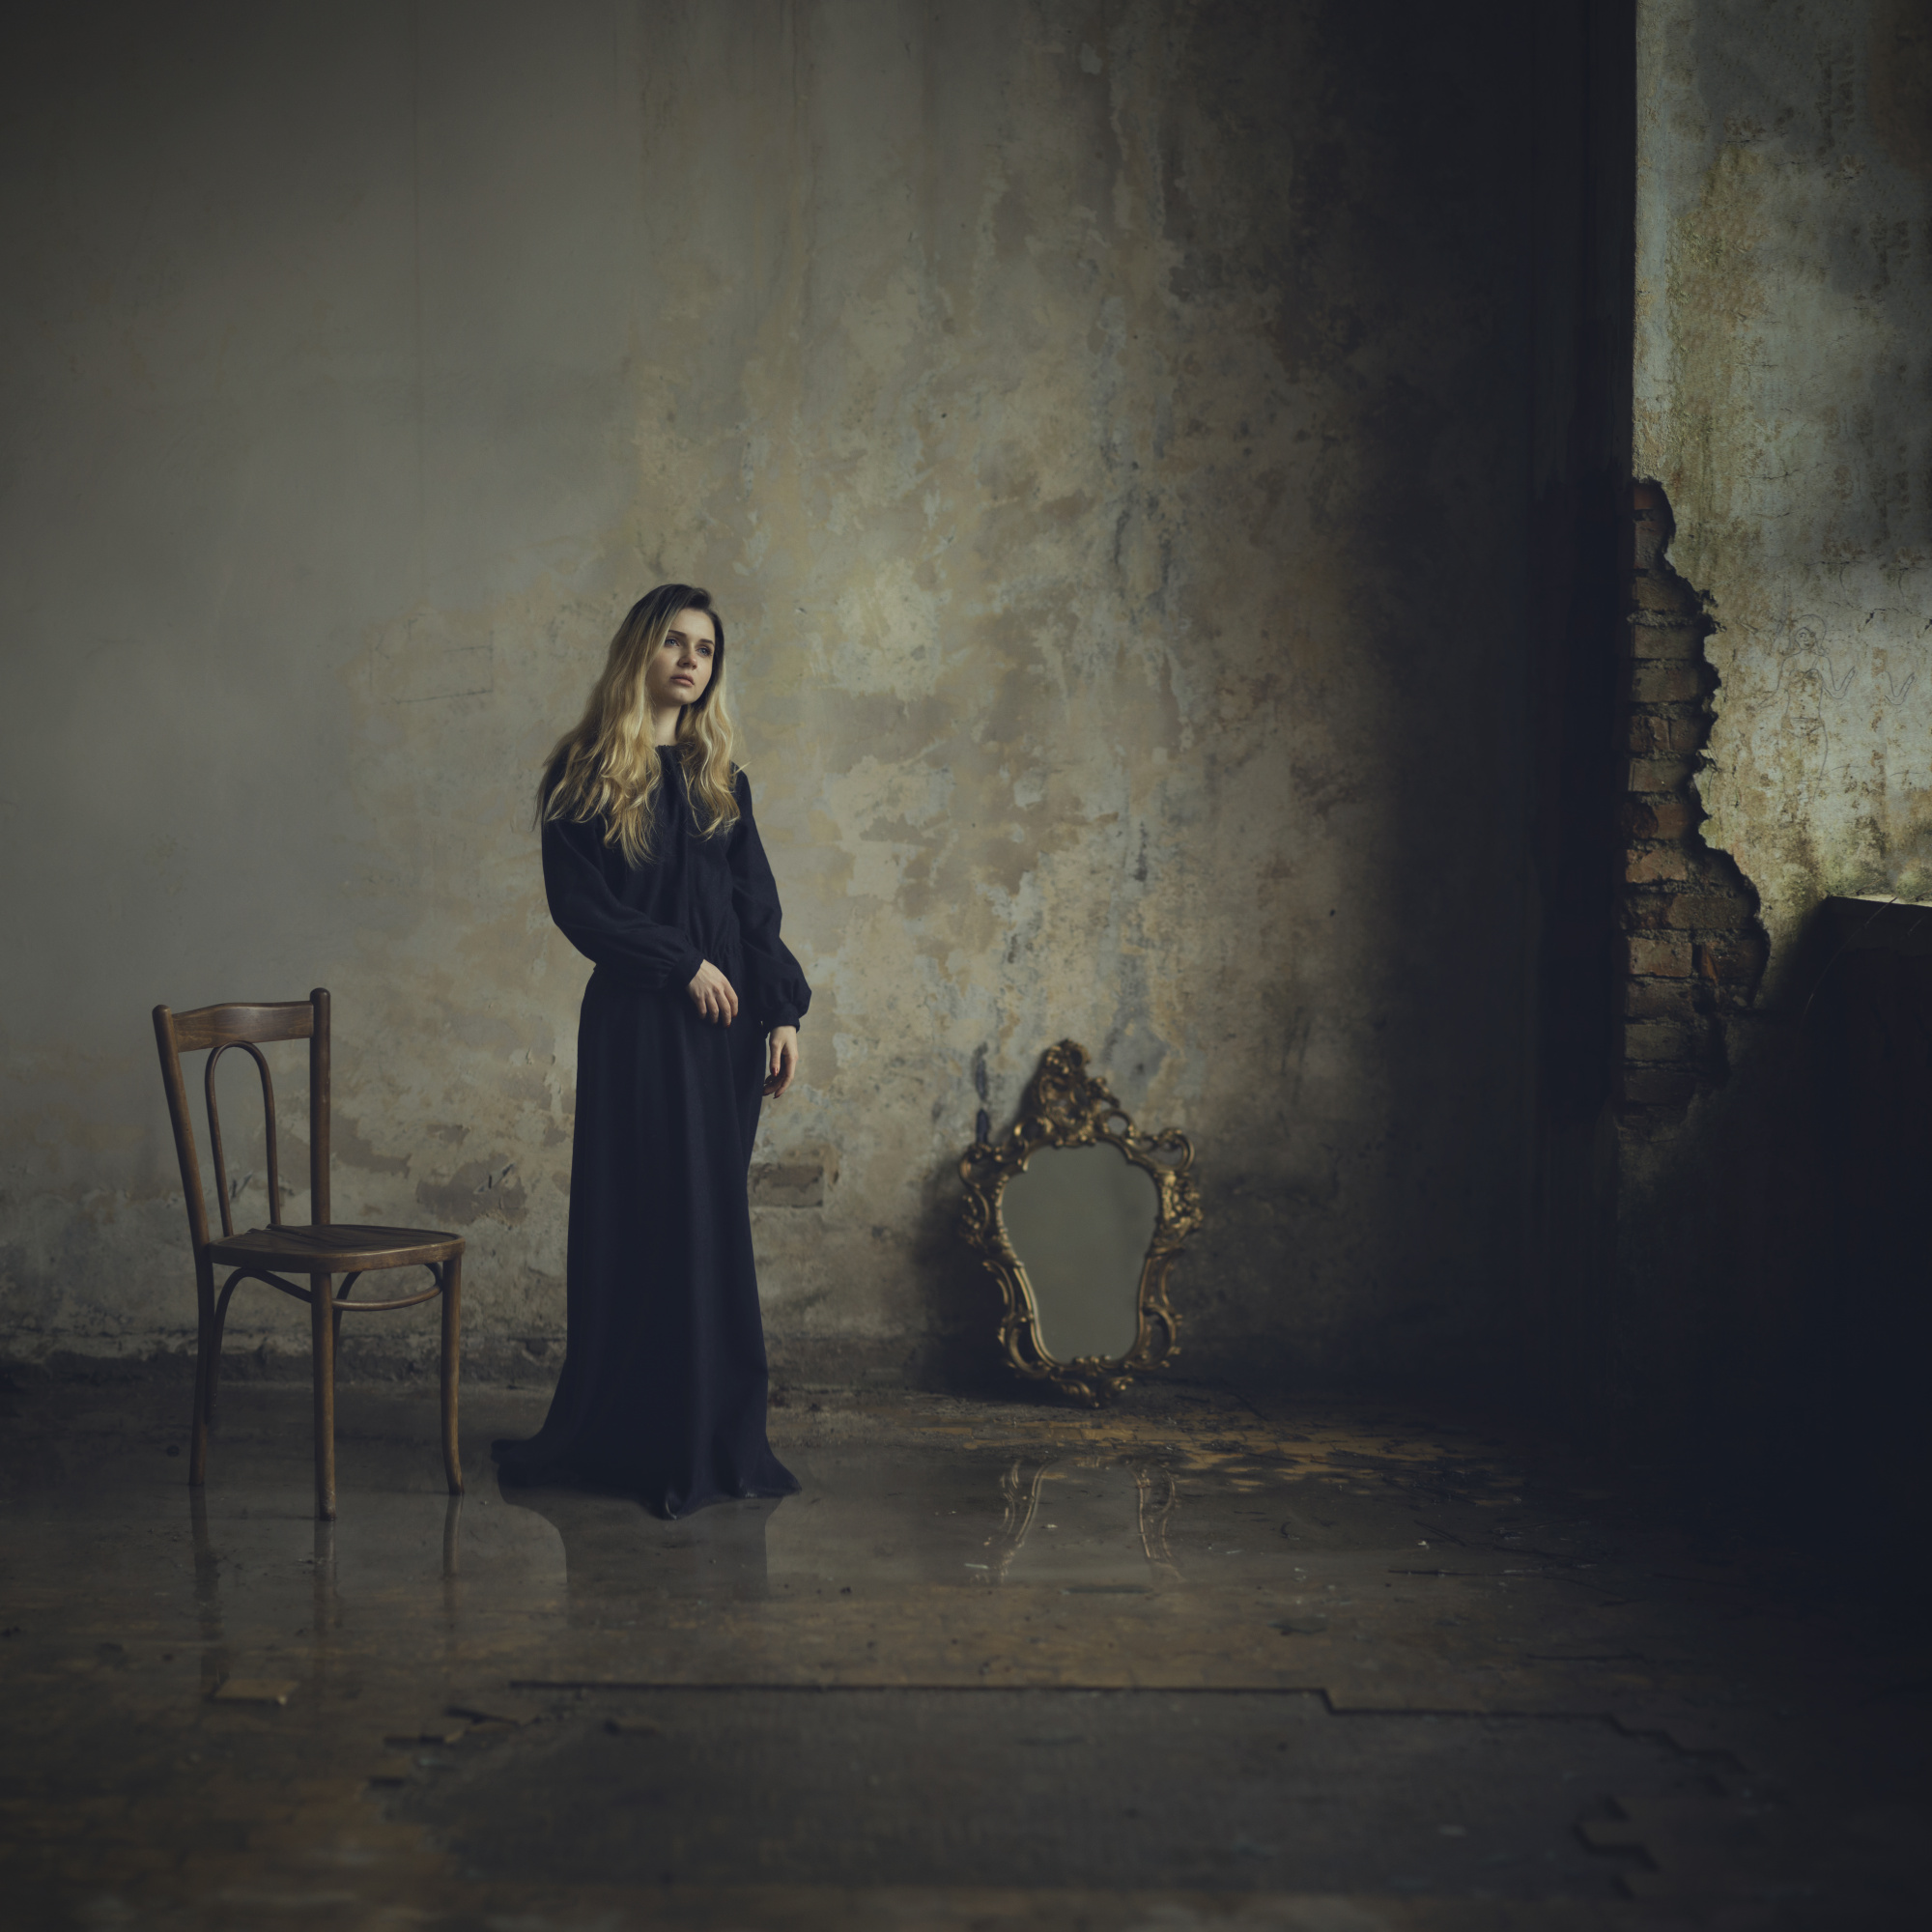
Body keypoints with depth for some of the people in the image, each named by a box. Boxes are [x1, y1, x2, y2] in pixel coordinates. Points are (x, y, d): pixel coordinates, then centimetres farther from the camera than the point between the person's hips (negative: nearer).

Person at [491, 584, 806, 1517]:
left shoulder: (719, 777, 13)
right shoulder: (585, 776, -1)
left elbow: (757, 907, 11)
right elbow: (577, 906, -7)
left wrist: (782, 1012, 2)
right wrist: (683, 964, -12)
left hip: (723, 1026, 5)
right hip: (637, 1026, -4)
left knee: (712, 1226, 6)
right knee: (645, 1222, -3)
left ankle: (718, 1439, 12)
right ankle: (634, 1437, 6)